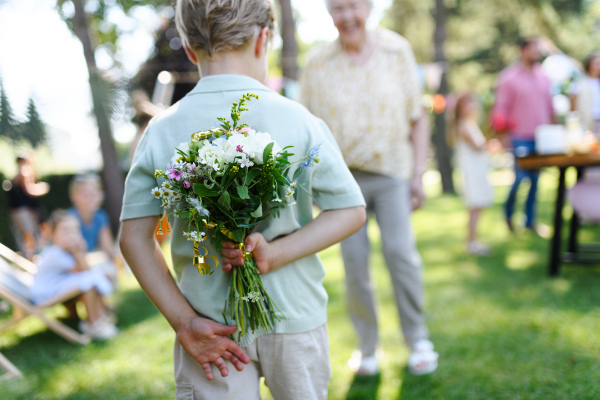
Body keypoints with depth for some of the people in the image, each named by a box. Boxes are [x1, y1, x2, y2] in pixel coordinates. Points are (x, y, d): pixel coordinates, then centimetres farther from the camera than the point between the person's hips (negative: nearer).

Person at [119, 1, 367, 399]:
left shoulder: (162, 131, -6)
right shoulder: (298, 121, -9)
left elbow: (134, 237, -7)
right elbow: (351, 212, -8)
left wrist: (184, 323, -8)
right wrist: (275, 254, -14)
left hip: (209, 324, 1)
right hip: (294, 316, 0)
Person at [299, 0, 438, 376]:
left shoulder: (396, 49, 1)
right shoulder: (319, 62, 0)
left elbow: (417, 116, 3)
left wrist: (419, 172, -2)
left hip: (391, 171, 0)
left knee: (401, 251, -10)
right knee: (354, 263, 1)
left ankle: (418, 338, 11)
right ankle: (367, 346, 18)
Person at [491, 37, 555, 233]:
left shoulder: (543, 77, 13)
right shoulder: (509, 78, -4)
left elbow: (549, 105, 19)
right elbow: (501, 107, -5)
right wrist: (504, 131, -13)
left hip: (541, 136, 5)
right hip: (520, 138, -5)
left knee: (535, 180, 7)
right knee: (520, 177, -9)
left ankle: (530, 219, 17)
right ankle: (508, 212, 15)